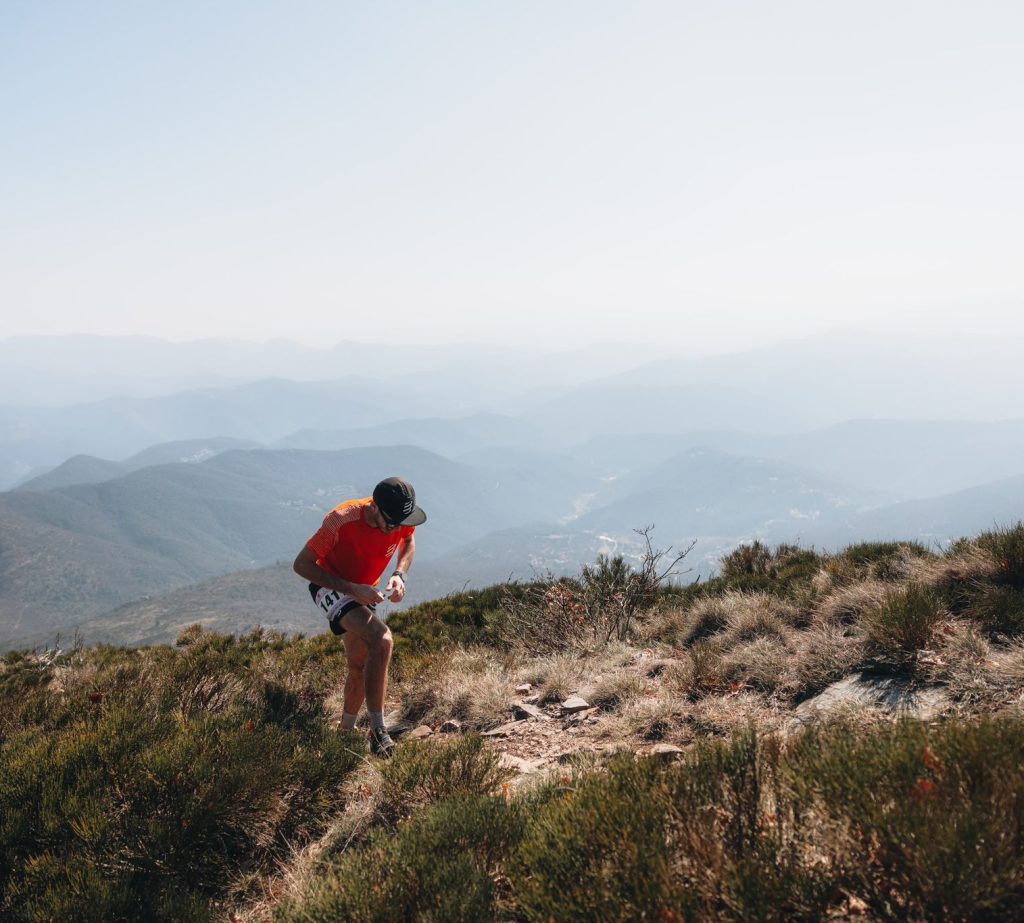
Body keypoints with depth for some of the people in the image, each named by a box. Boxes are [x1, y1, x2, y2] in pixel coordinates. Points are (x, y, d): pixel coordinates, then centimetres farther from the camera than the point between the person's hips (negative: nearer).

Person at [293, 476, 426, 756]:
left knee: (360, 666, 14)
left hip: (364, 591, 6)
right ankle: (377, 731, -20)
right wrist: (352, 589, -31)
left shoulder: (402, 518, -18)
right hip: (330, 586, -6)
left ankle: (346, 731, 38)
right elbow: (302, 565, -24)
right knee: (382, 640, -29)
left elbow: (409, 540, 8)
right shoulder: (342, 520, -34)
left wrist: (400, 574, -12)